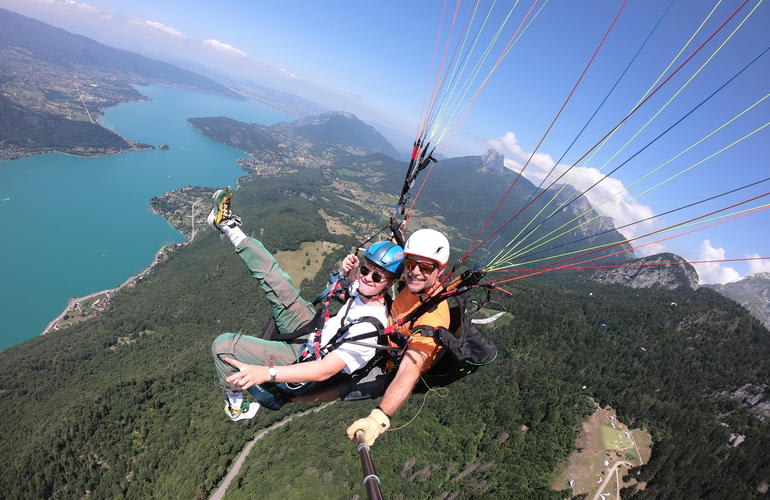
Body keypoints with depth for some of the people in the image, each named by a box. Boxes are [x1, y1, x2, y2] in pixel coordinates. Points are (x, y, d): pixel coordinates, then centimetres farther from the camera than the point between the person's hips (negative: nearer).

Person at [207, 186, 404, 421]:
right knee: (274, 279, 2)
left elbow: (325, 370, -36)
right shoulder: (363, 287, -11)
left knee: (223, 344, -15)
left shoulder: (370, 326, -34)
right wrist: (350, 273, -8)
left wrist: (267, 372, -42)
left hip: (303, 355, -7)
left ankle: (237, 405, 12)